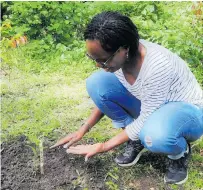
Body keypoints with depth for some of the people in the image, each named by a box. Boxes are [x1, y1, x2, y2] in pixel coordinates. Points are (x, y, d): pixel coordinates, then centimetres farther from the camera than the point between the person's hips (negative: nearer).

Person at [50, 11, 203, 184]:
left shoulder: (158, 66, -36)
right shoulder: (117, 55, -16)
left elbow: (145, 120, -27)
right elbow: (106, 94, 1)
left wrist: (102, 147, -20)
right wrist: (83, 130, -4)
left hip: (188, 111, -6)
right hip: (147, 105, 6)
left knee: (155, 135, -43)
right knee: (97, 82, -16)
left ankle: (180, 152, -4)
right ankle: (137, 139, 1)